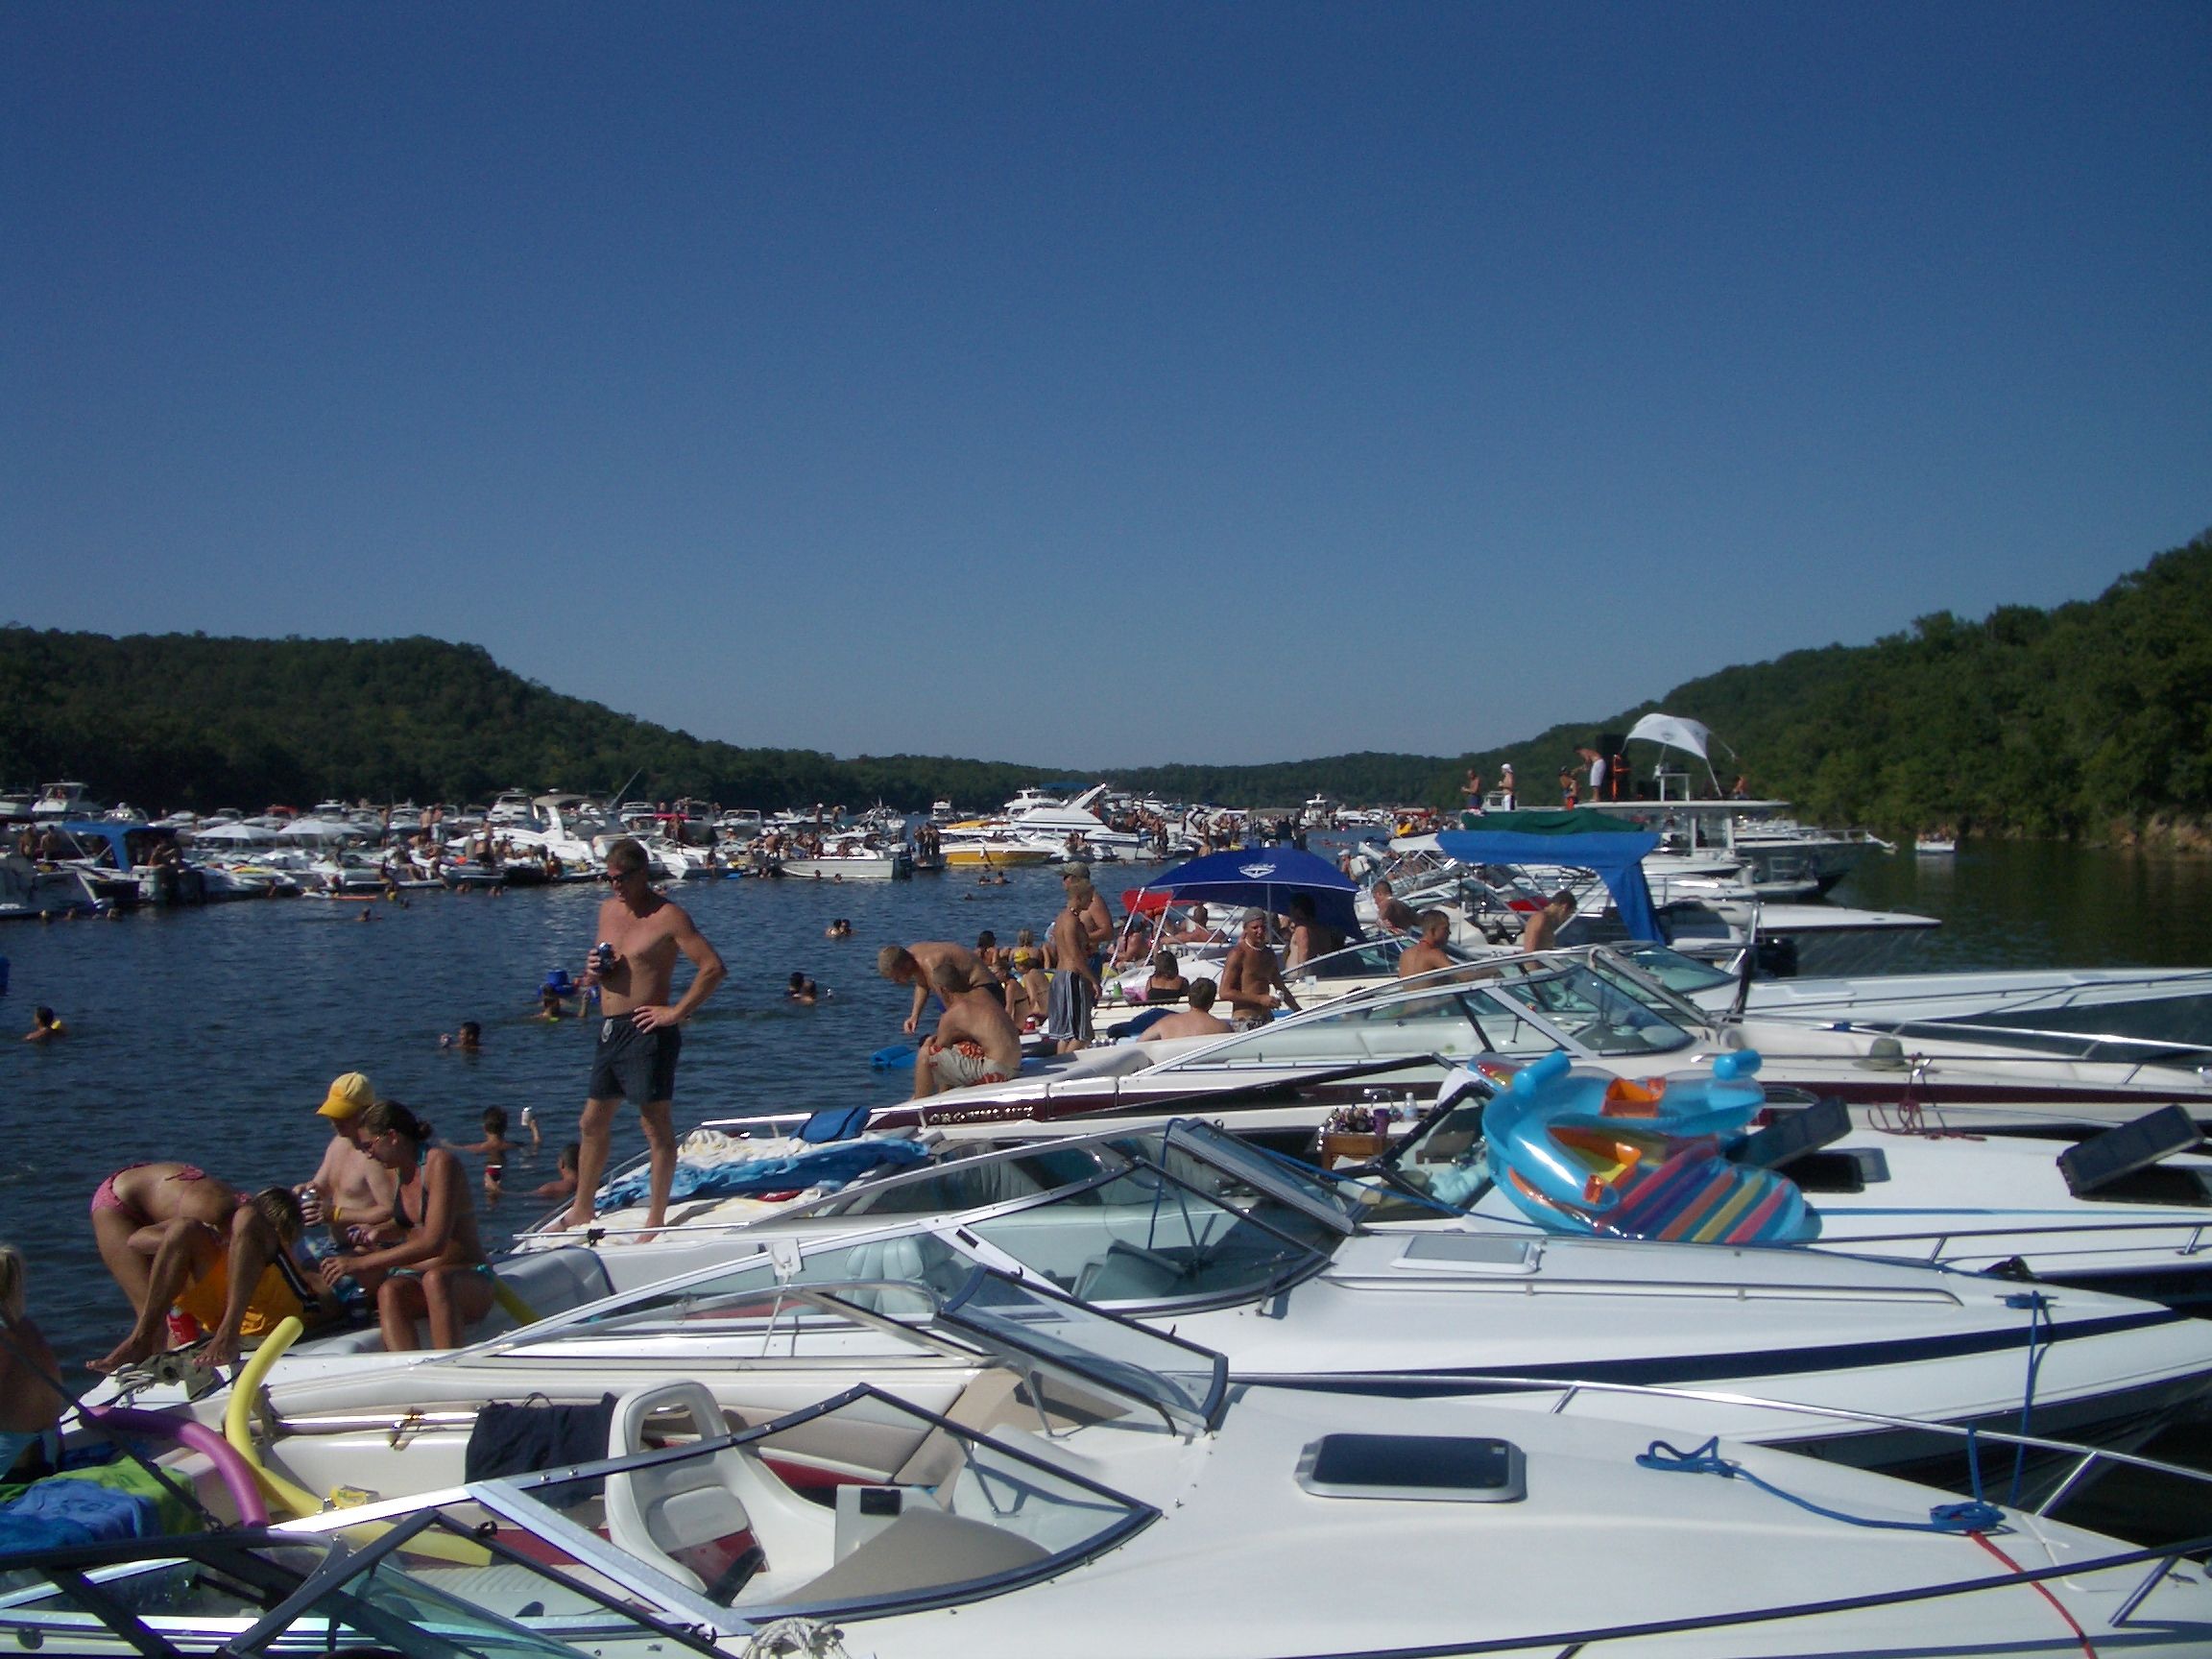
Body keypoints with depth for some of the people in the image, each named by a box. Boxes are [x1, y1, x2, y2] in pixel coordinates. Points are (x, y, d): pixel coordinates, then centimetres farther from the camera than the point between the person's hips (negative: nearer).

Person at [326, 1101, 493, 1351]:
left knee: (435, 1279, -39)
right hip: (415, 1279, 6)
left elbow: (434, 1242, -21)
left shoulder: (440, 1162, -11)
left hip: (469, 1283, -6)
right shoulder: (395, 1173, 13)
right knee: (389, 1291, -30)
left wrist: (361, 1263, -21)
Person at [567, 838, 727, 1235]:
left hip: (646, 1032, -9)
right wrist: (594, 973, 1)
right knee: (593, 1123, 17)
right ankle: (581, 1210, 30)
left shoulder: (667, 916, -11)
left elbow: (713, 967, -16)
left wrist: (677, 1012, -17)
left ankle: (655, 1220, 5)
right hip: (609, 1030, 9)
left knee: (658, 1128, -1)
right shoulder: (608, 910, 13)